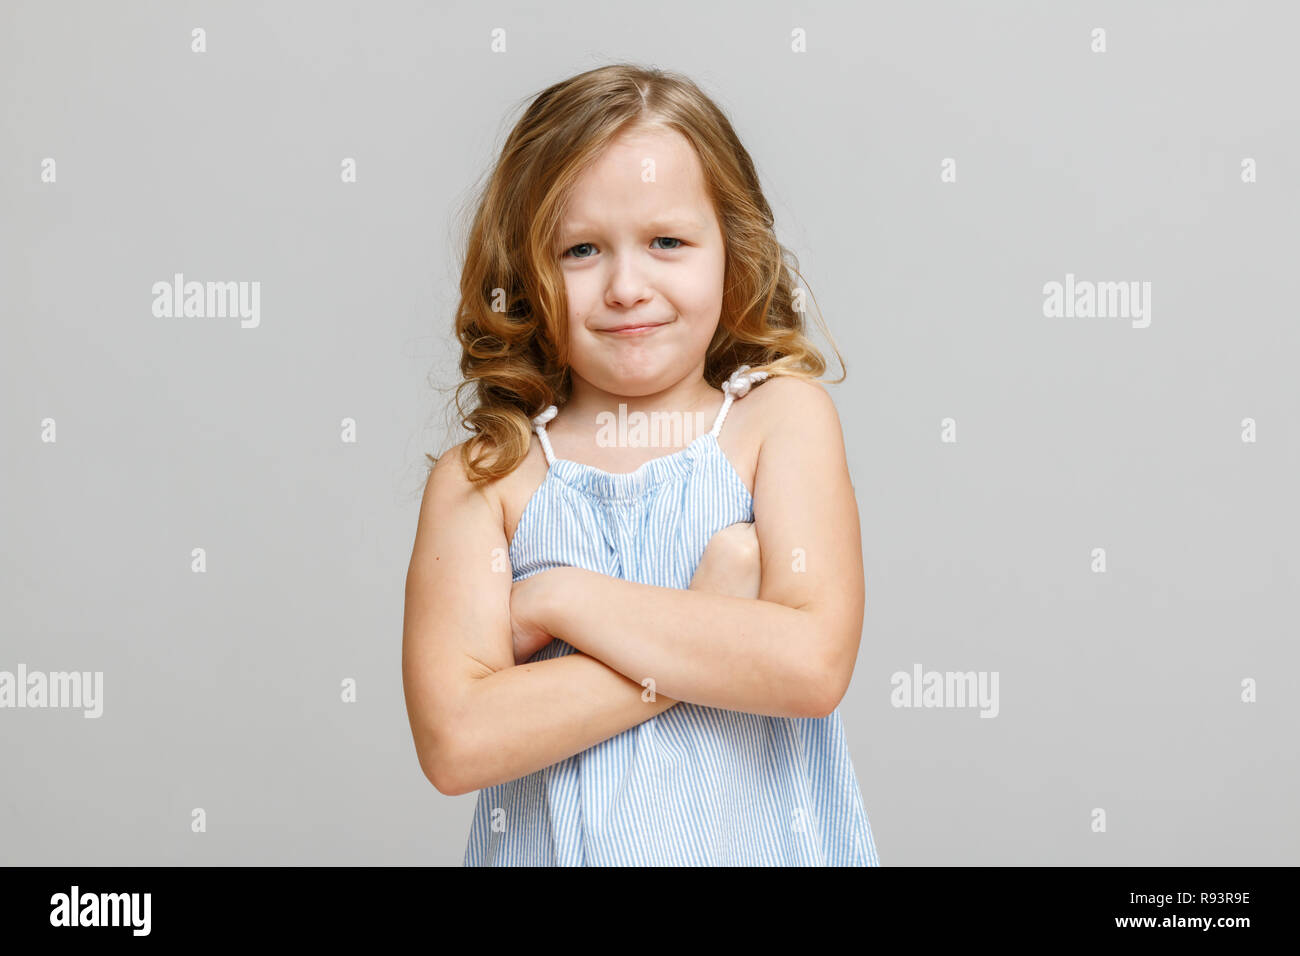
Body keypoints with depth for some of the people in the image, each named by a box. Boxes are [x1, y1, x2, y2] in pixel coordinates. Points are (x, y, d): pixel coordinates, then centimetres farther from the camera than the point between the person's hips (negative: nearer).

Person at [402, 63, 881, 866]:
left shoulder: (784, 416, -6)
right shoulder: (481, 481, -6)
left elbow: (813, 663, -17)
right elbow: (455, 742, -17)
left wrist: (561, 598, -15)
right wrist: (711, 629, -19)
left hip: (762, 838, 0)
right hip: (550, 844, 0)